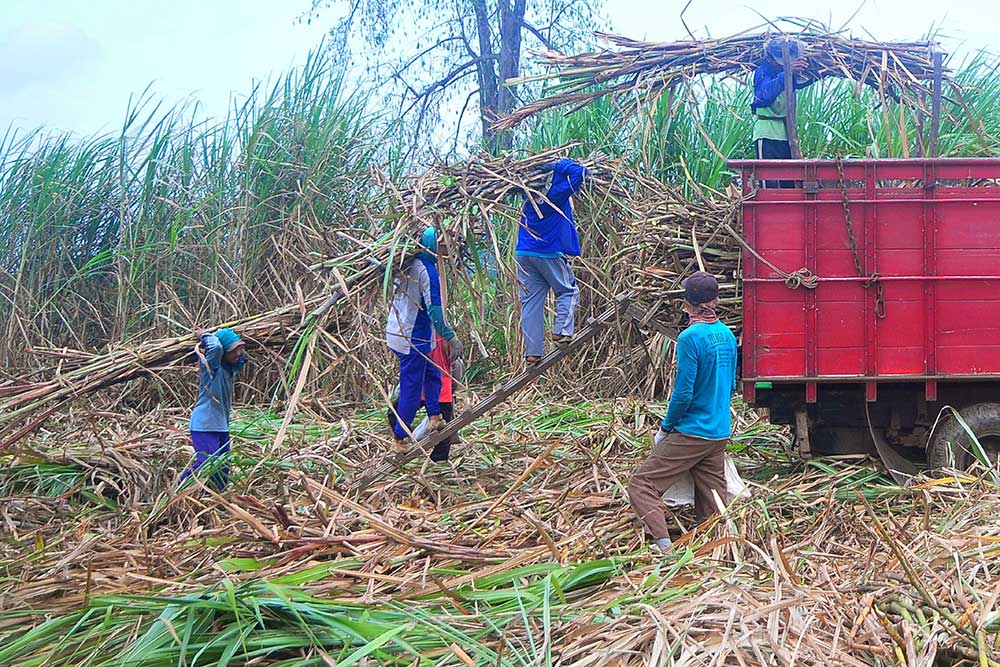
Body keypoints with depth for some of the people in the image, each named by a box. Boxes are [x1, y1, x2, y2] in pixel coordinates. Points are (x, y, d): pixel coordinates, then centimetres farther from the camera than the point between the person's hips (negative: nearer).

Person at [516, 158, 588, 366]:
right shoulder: (556, 193, -12)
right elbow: (579, 172, -16)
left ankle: (532, 352, 1)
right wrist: (559, 165, -4)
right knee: (568, 291, 13)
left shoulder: (528, 194, 6)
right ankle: (561, 331, -5)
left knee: (531, 301, 4)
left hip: (524, 253, 6)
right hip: (549, 253, -5)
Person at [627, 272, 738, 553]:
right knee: (712, 505, 13)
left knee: (641, 484, -5)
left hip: (691, 433, -7)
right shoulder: (728, 335, 7)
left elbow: (683, 393, -18)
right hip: (720, 434, 8)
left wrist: (665, 429, -5)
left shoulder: (690, 337, -17)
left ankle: (663, 546, -20)